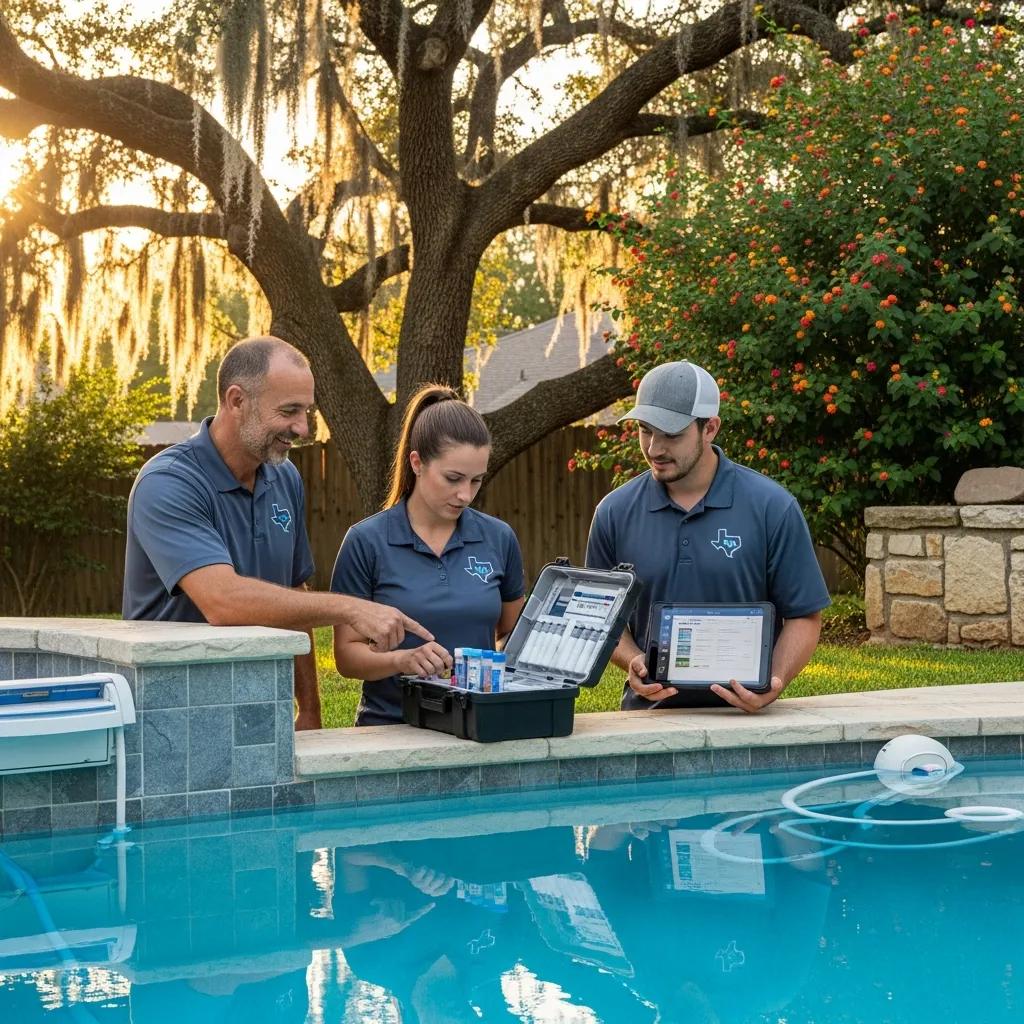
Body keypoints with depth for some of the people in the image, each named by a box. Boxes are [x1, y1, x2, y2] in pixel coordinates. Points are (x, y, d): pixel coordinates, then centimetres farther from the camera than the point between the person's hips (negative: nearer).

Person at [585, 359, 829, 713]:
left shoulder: (772, 508, -1)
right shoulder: (614, 513, 5)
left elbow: (803, 617, 3)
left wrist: (774, 684, -13)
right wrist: (633, 662, -6)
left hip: (746, 713, -1)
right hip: (649, 711, 1)